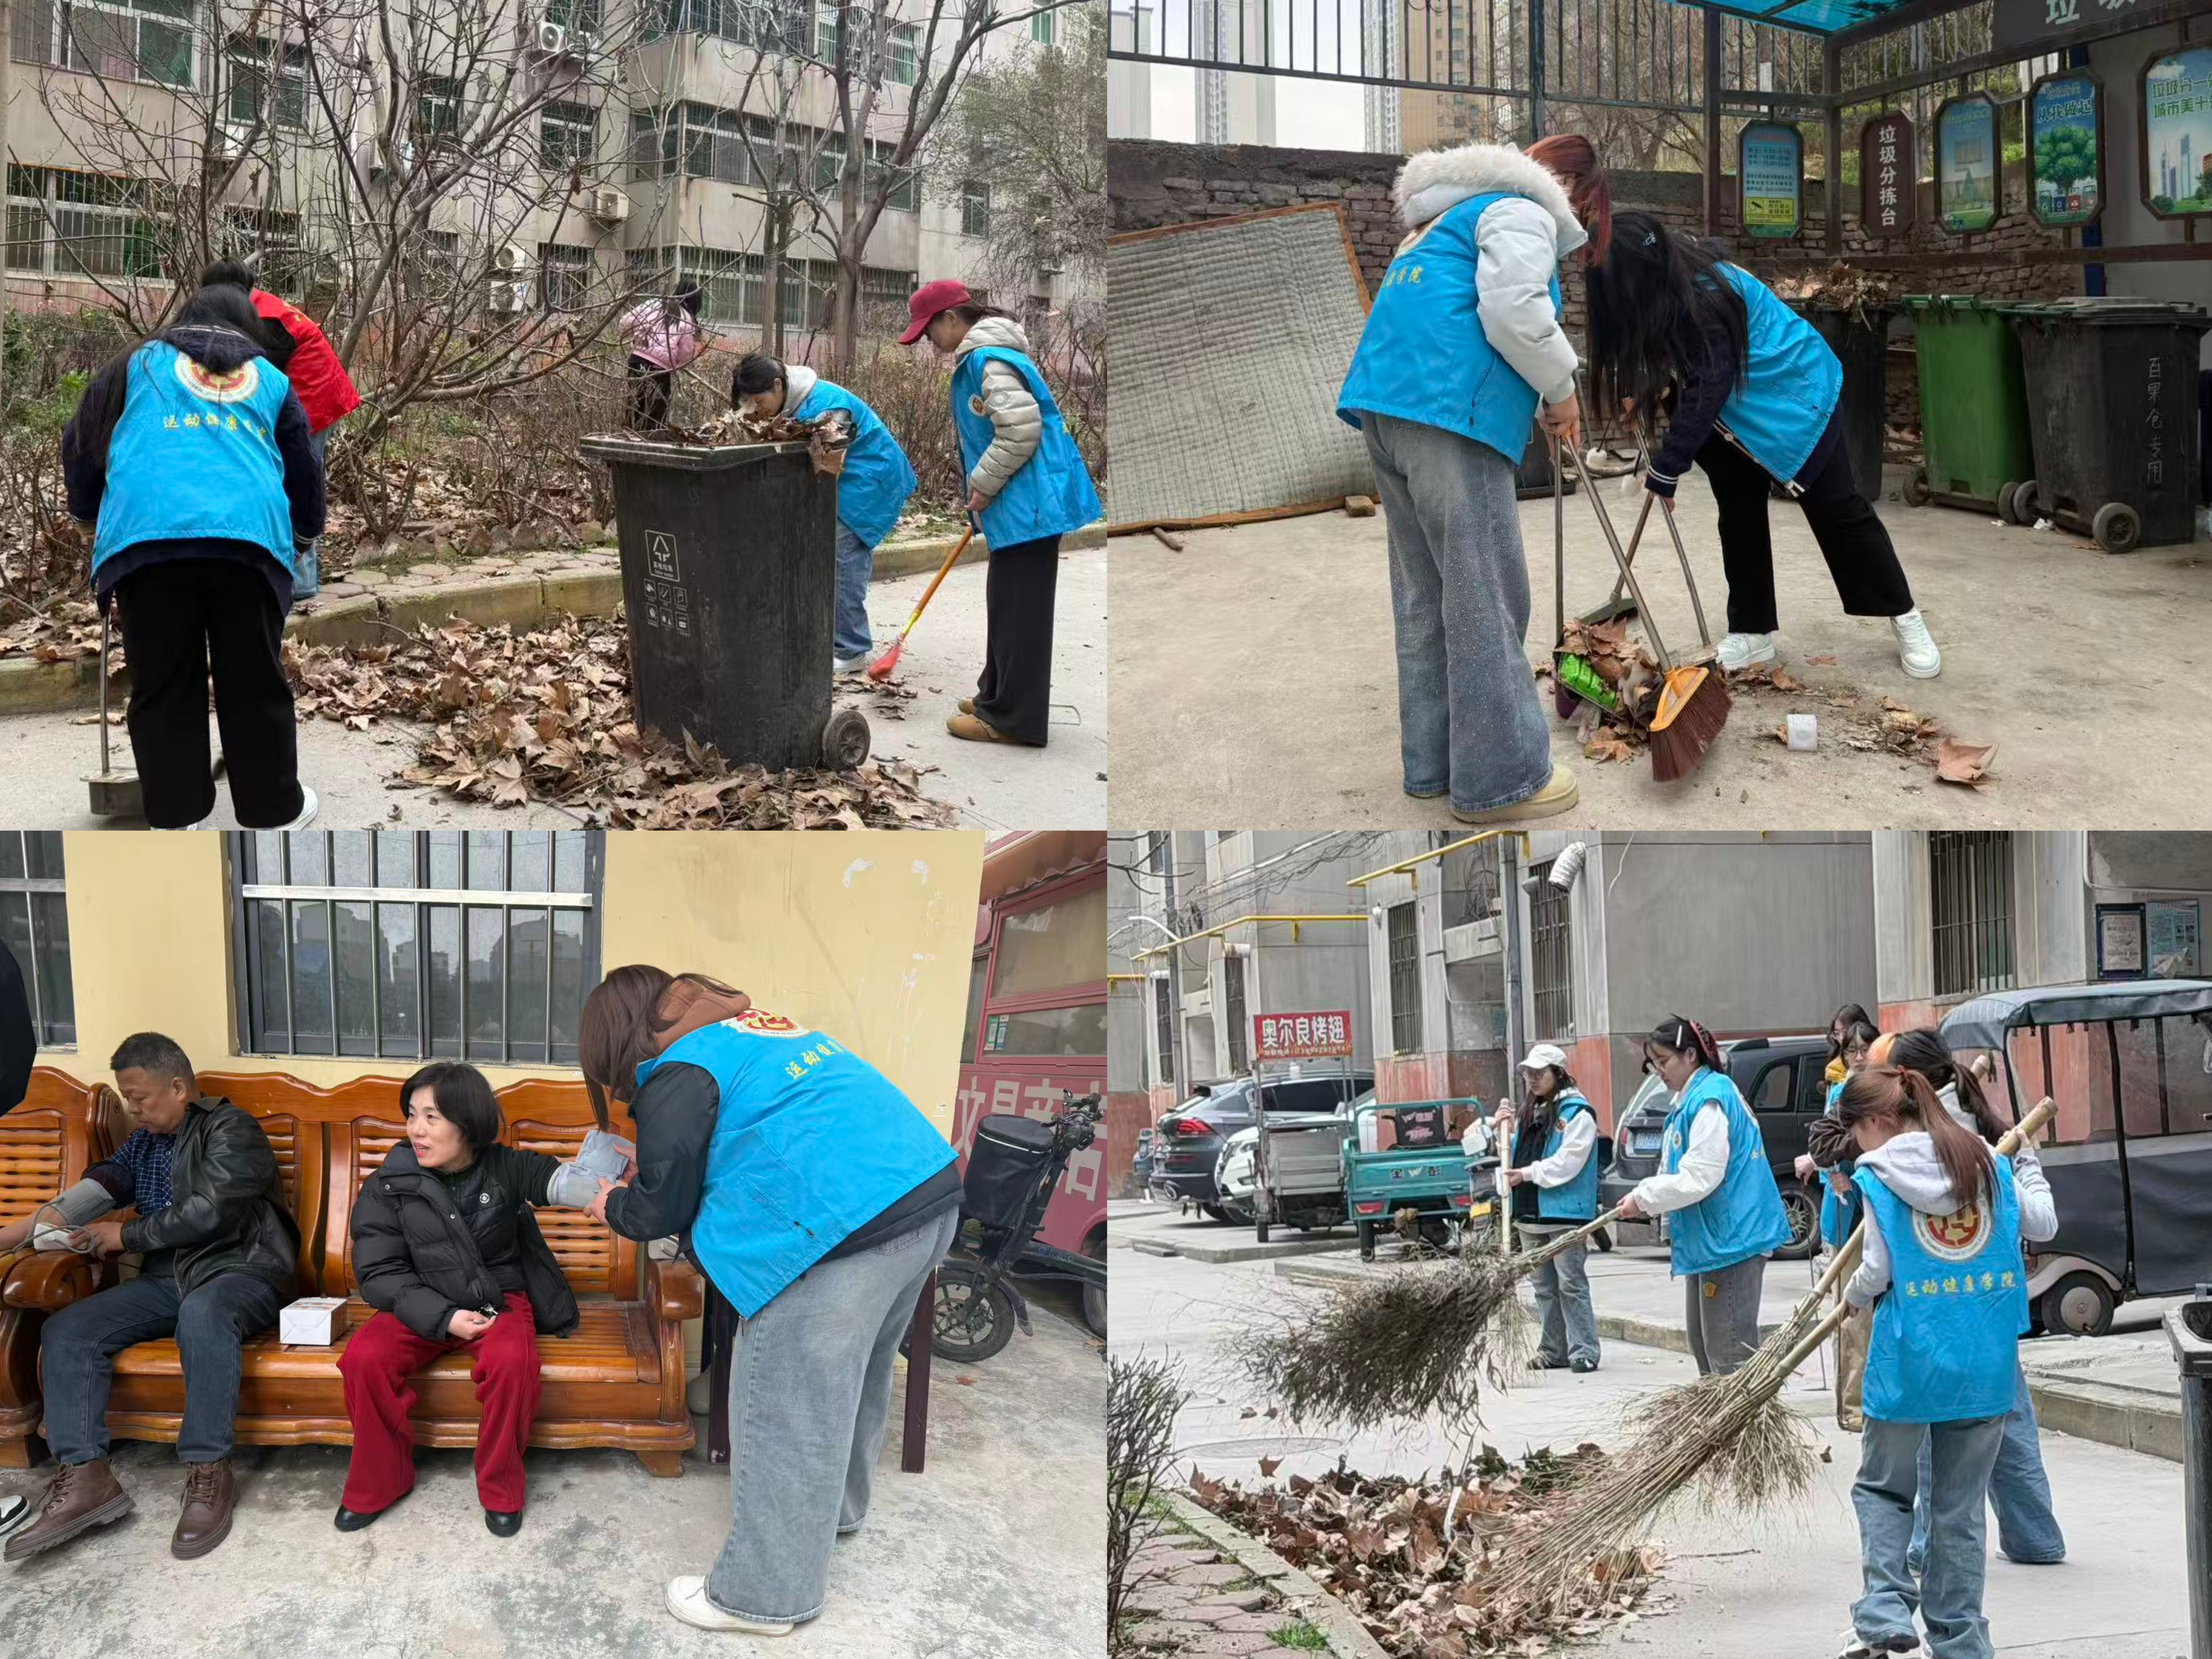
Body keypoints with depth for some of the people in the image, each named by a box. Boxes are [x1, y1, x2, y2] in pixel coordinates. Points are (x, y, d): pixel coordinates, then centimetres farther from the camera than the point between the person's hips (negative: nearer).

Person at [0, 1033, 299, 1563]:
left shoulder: (229, 1130, -5)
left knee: (203, 1313, -42)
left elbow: (209, 1213, -16)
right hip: (167, 1280, 7)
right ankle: (85, 1478, -25)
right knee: (65, 1331, -14)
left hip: (240, 1270, -7)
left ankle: (208, 1475, -37)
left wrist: (127, 1235, -5)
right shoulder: (144, 1142, 18)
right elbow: (98, 1188, 5)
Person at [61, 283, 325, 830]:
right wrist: (306, 531, 53)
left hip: (148, 534, -1)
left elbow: (82, 441, 29)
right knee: (254, 684, 10)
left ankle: (175, 816, 12)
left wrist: (86, 509, 45)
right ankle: (273, 809, 18)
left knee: (162, 686, 9)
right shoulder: (270, 379, 28)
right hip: (250, 534, 1)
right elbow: (304, 469, 36)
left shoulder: (141, 363, 26)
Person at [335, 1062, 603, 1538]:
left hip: (499, 1299, -1)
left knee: (512, 1360, -33)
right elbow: (378, 1274, -8)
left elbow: (558, 1179, -24)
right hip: (422, 1306, 1)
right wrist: (443, 1318, -21)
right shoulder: (388, 1189, -7)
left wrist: (606, 1190, -49)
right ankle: (380, 1481, -4)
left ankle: (501, 1489, -11)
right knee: (363, 1358, -27)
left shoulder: (505, 1168, -7)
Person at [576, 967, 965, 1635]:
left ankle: (762, 1594, 12)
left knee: (786, 1408, 2)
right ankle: (835, 1507, 46)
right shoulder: (746, 1027, 25)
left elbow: (663, 1209, 5)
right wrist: (650, 1177, 37)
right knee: (850, 1376, 27)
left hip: (845, 1224, -9)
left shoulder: (676, 1074, -1)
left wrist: (615, 1207, 25)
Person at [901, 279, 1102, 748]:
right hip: (1020, 503, 11)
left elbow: (1021, 431, -24)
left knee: (1019, 608, -6)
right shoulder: (981, 356, 16)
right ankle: (998, 696, 28)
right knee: (1006, 601, 18)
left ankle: (1012, 717, -2)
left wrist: (982, 486, -15)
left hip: (1030, 503, -11)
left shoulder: (988, 359, -17)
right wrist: (983, 489, 21)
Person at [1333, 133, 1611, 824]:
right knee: (1484, 600, -6)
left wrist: (1532, 404, 22)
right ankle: (1501, 778, -3)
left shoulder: (1448, 218, 32)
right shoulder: (1521, 211, 2)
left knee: (1425, 596, 13)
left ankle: (1432, 761, 18)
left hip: (1386, 402, 10)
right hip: (1449, 412, -10)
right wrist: (1561, 389, 0)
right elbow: (1512, 310, -15)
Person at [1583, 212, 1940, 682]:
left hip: (1795, 393, -8)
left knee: (1836, 508, -3)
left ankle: (1905, 618, 8)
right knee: (1738, 514, 5)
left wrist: (1664, 472, -28)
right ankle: (1753, 631, 12)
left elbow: (1705, 394, -32)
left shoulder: (1707, 298, -36)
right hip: (1734, 408, 8)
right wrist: (1647, 390, -14)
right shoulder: (1674, 281, -9)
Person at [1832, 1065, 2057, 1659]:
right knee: (1961, 1505, 12)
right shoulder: (1988, 1163, 4)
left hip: (1909, 1361, -4)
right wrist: (2030, 1171, 35)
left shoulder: (1878, 1177, -8)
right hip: (1986, 1362, 4)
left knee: (1881, 1487, 14)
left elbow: (1877, 1273, -9)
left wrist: (1853, 1293, 13)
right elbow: (2044, 1224, 16)